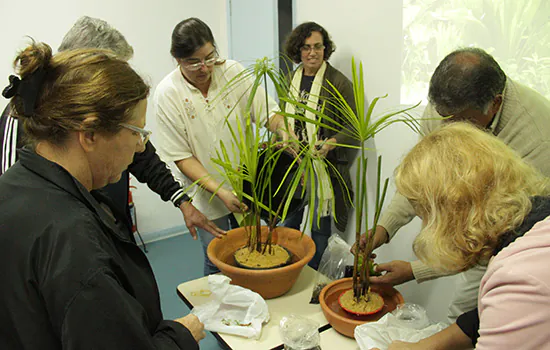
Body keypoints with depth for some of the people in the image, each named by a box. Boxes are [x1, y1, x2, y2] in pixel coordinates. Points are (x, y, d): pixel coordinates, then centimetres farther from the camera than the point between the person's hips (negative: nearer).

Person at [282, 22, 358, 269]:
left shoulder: (339, 83, -11)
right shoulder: (290, 80, 8)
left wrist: (331, 144, -27)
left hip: (324, 166, -5)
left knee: (320, 227, 5)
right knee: (289, 222, 17)